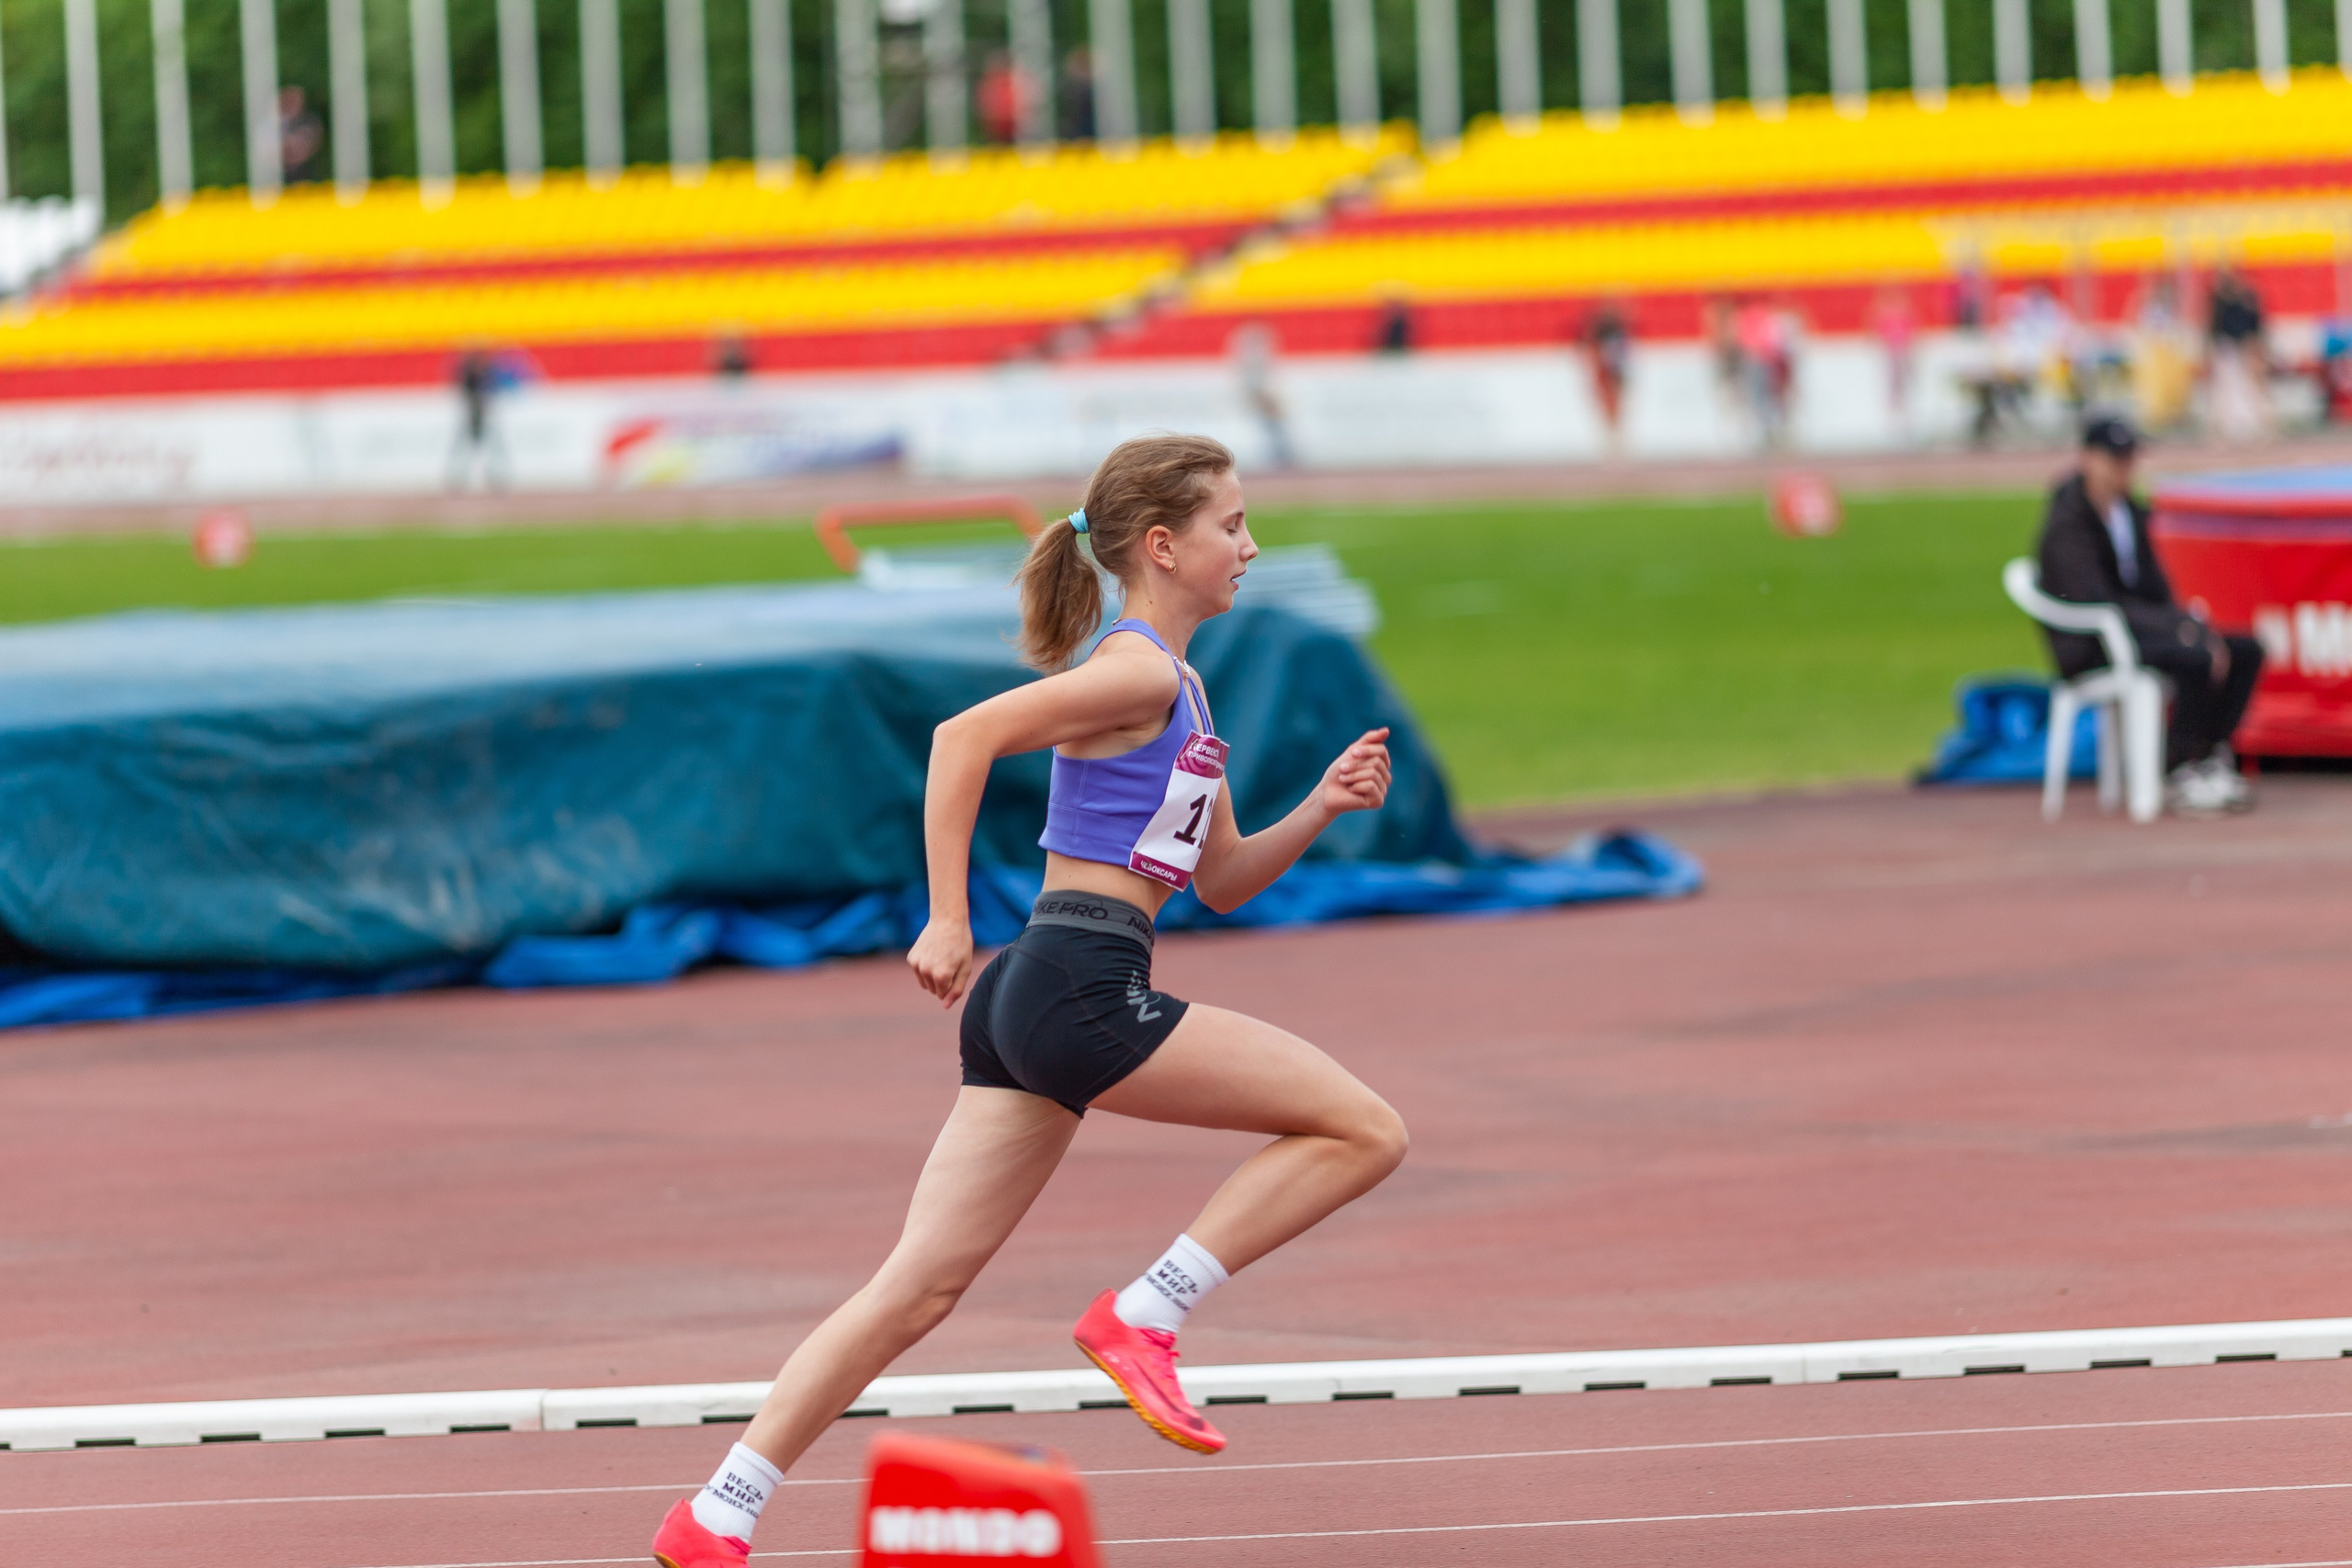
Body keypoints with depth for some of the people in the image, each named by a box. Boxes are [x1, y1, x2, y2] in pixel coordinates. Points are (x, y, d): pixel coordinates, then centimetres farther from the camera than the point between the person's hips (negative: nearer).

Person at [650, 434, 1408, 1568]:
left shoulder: (1176, 688, 23)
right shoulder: (1139, 672, -8)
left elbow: (1220, 880, 28)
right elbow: (964, 737, -18)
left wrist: (1322, 806, 12)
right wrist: (948, 922, -20)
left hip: (1034, 1001, 10)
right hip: (1080, 986, -10)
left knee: (921, 1286, 5)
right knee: (1364, 1128, -5)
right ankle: (1143, 1315, -5)